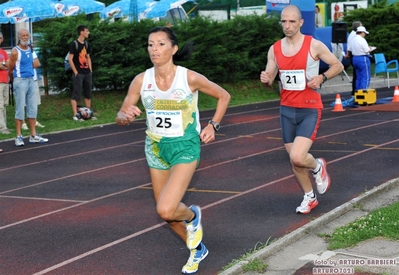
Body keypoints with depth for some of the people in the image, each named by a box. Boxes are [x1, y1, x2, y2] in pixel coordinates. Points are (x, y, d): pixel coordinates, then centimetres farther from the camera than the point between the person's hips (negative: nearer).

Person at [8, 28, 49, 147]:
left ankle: (33, 135, 14)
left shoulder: (30, 49, 11)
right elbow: (10, 70, -5)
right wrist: (14, 80, 7)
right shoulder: (15, 51, -11)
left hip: (31, 80, 7)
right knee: (20, 109, -4)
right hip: (20, 81, -7)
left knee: (33, 109, 8)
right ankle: (18, 137, 1)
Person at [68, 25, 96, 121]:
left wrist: (90, 70, 11)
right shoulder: (74, 44, -10)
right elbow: (70, 59, -13)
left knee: (88, 93, 12)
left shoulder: (86, 44, 12)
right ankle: (75, 115, -7)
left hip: (87, 73, 8)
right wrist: (75, 72, -15)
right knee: (76, 94, -6)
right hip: (78, 73, -8)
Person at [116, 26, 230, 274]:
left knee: (166, 210, -21)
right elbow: (120, 116, -3)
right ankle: (197, 249, 40)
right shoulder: (141, 80, -8)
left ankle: (192, 215, 16)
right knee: (166, 212, 14)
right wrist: (126, 116, -25)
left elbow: (224, 96, 0)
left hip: (185, 147, -4)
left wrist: (213, 126, -7)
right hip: (156, 148, 5)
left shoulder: (190, 78, -16)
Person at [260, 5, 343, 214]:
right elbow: (270, 80, 10)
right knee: (294, 160, 11)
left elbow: (338, 66, 0)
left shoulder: (314, 45, -10)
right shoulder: (274, 49, 2)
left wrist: (322, 78, -18)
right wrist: (265, 80, -14)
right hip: (287, 110, 5)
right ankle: (309, 198, 32)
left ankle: (318, 167, 16)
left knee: (297, 157, -19)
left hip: (310, 110, -5)